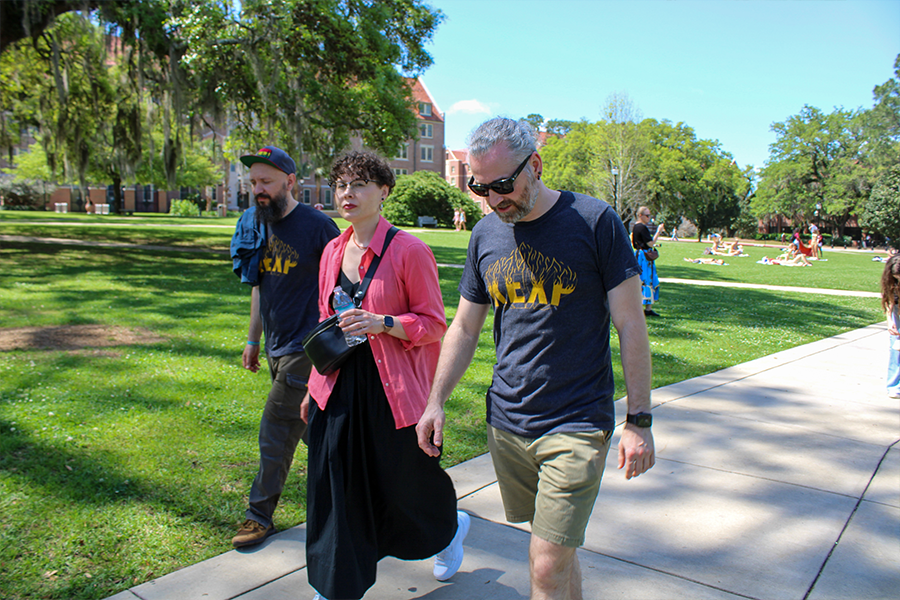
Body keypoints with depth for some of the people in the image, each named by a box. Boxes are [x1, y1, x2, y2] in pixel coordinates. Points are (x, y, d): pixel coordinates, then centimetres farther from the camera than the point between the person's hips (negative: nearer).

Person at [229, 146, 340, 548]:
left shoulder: (316, 225, -13)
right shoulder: (255, 227, 8)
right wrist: (253, 339, 19)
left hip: (305, 348, -7)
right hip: (277, 347, 7)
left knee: (275, 432, -3)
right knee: (311, 425, 17)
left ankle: (260, 515, 11)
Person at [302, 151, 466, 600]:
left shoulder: (409, 251, -11)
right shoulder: (333, 251, 8)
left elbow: (433, 323, -8)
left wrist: (383, 323, -24)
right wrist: (315, 383, 18)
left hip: (391, 392, -5)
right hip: (338, 390, 5)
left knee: (404, 486, 12)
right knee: (333, 492, 8)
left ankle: (449, 529, 46)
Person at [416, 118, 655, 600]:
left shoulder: (595, 222, -9)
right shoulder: (485, 234, 4)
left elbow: (630, 325, -7)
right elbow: (464, 329, 11)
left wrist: (639, 420, -8)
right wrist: (435, 402, 4)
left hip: (577, 426, -4)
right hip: (506, 423, 5)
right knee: (558, 551, 17)